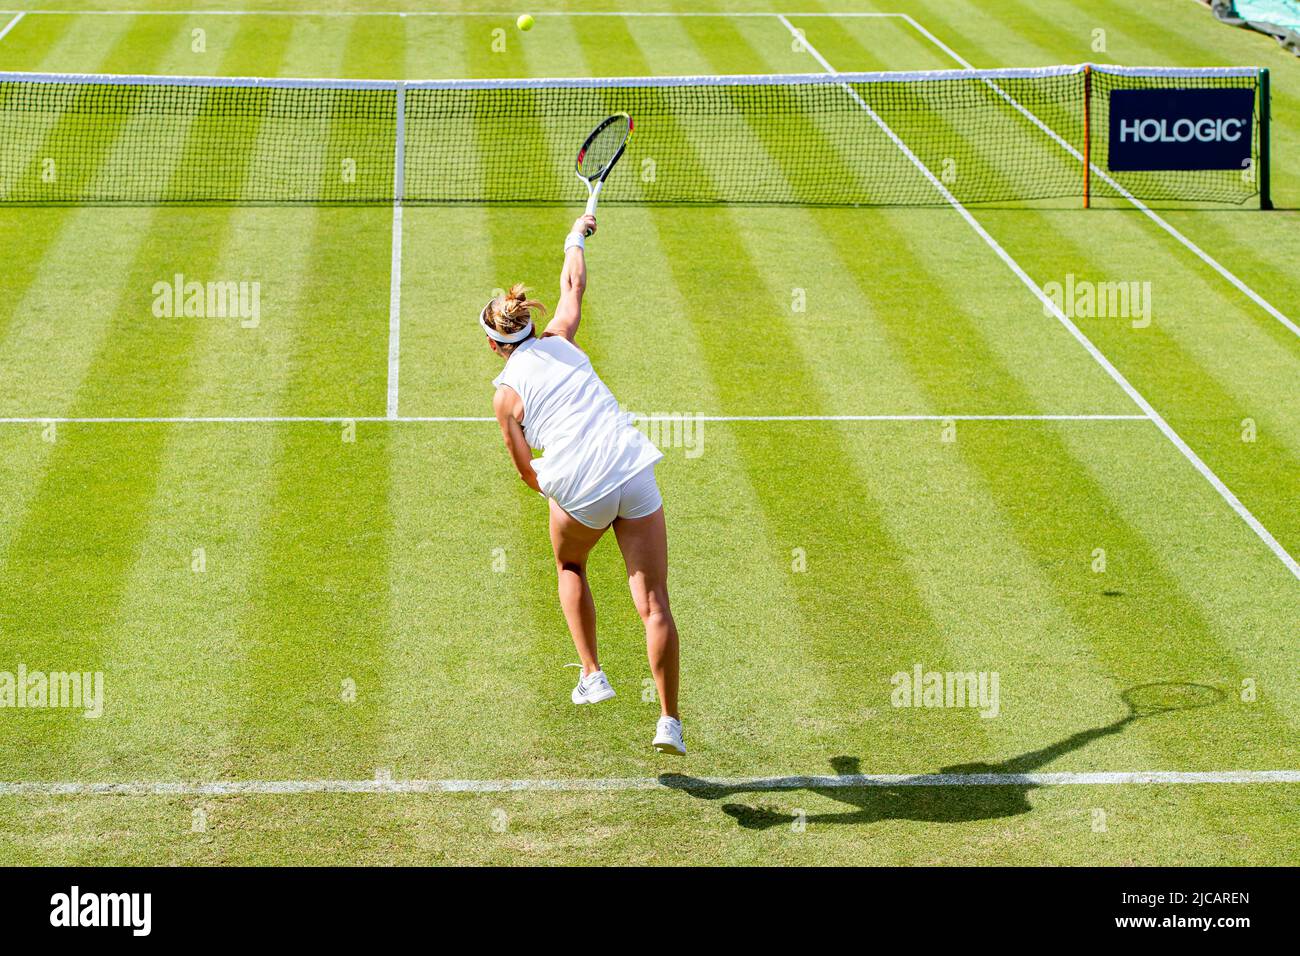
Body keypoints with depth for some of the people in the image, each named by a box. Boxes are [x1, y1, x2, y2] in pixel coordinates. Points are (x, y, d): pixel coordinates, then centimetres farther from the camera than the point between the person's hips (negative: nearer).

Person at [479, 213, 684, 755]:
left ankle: (592, 676, 24)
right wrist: (576, 240, 44)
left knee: (570, 566, 32)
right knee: (654, 603, 2)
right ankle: (669, 722, -3)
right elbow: (573, 287, 29)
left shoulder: (506, 395, 5)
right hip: (635, 474, 2)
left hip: (580, 491, -2)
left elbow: (527, 472, 8)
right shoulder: (559, 341, 11)